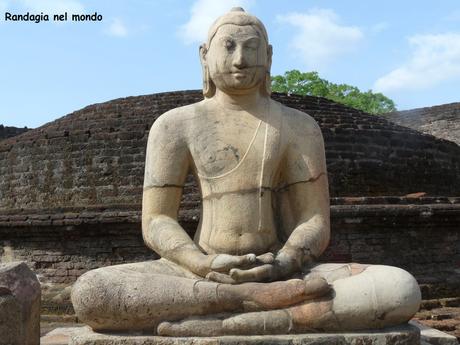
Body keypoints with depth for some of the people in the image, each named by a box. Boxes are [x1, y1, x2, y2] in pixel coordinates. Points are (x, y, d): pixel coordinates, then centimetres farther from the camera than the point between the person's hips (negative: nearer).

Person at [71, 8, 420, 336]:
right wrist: (204, 266, -21)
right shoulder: (175, 125, 6)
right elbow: (156, 222, 0)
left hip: (280, 274, 1)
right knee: (89, 294, -30)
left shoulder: (299, 127, 8)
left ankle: (221, 324, -31)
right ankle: (274, 299, -32)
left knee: (401, 289, -26)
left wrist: (282, 265, -20)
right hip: (200, 275, 0)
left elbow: (316, 224, 3)